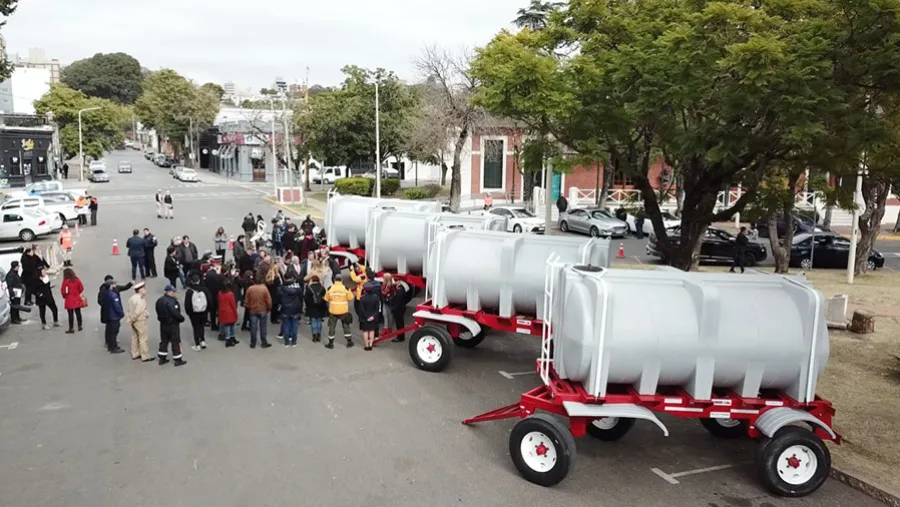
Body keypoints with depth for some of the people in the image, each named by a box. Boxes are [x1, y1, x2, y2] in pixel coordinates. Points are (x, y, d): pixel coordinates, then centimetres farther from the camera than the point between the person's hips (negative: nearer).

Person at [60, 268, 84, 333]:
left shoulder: (66, 281, -15)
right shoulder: (77, 280, -1)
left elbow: (63, 291, -14)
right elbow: (81, 288, 4)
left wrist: (64, 295, 5)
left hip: (69, 300, -4)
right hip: (77, 299, 4)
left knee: (71, 314, 1)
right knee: (78, 313, 13)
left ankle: (71, 328, 5)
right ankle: (80, 326, 21)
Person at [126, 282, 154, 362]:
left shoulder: (132, 298, 6)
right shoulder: (140, 300, -23)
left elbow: (130, 310, 9)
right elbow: (137, 312, -25)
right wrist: (131, 319, -11)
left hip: (134, 320, 10)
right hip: (141, 321, -10)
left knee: (135, 337, 18)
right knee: (143, 339, -1)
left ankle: (135, 354, 29)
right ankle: (145, 357, 5)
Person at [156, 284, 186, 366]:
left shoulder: (159, 301, 6)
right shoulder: (171, 301, -23)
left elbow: (159, 312, 12)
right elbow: (175, 313, -26)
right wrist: (182, 318, -10)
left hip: (163, 323, 8)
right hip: (173, 324, -8)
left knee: (164, 341, 18)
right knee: (175, 341, 1)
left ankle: (162, 358, 24)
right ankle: (178, 360, 7)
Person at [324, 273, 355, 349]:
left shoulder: (330, 288, -5)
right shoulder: (346, 288, -8)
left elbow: (326, 299, 3)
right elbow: (350, 299, -3)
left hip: (333, 311, 0)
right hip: (344, 311, 0)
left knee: (332, 327, 11)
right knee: (346, 326, 14)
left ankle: (331, 343, 15)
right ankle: (349, 342, 19)